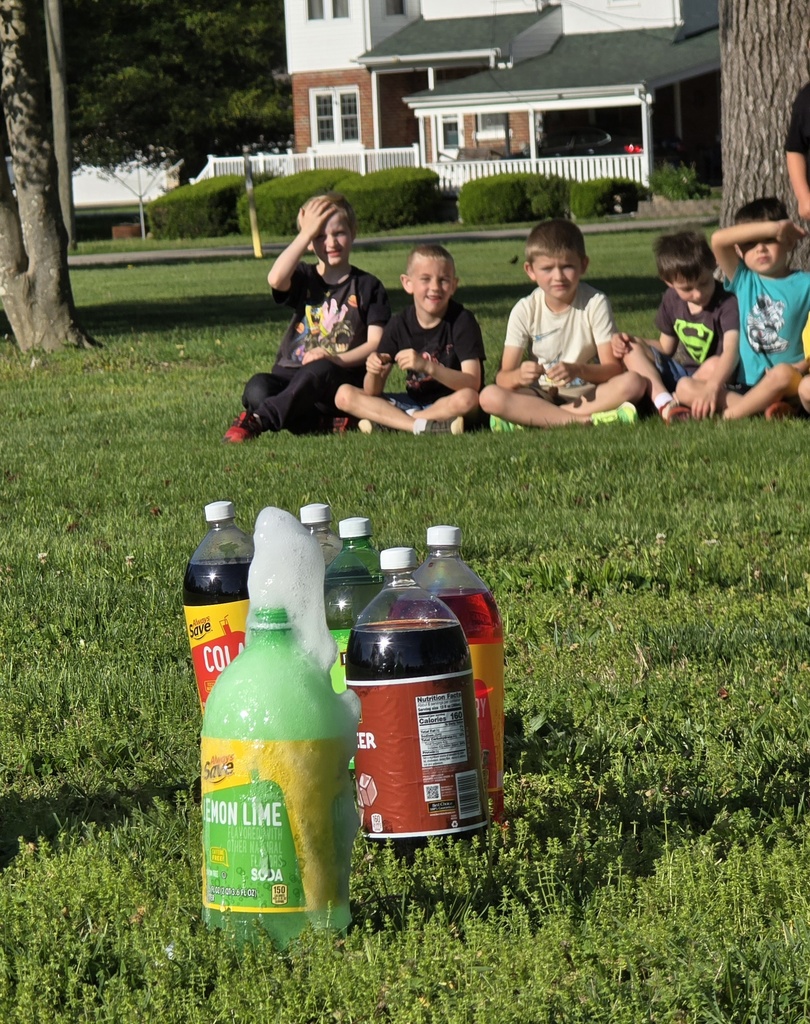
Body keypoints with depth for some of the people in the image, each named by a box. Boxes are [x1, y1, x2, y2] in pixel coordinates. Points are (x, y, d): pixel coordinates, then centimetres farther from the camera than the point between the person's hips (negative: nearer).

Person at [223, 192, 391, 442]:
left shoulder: (368, 286, 10)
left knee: (318, 371, -39)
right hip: (290, 374, 3)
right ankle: (315, 421, -37)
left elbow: (376, 343, 0)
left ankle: (257, 420, -48)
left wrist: (336, 359, -17)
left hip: (338, 378, -3)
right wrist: (307, 233, -5)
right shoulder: (304, 277, 15)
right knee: (257, 387, -30)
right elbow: (275, 280, -11)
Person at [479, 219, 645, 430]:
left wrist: (578, 370, -32)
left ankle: (532, 418, -29)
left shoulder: (595, 303, -6)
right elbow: (503, 378, -8)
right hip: (543, 395, 0)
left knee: (634, 382, -31)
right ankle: (580, 419, -30)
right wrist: (519, 376, -33)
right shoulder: (525, 311, -4)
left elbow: (613, 368, -12)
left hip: (588, 392, 0)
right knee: (489, 397, -27)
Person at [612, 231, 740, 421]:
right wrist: (634, 341, -9)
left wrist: (712, 387, -51)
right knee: (632, 349, -8)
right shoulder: (672, 299, 2)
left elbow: (731, 350, -33)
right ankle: (665, 403, -28)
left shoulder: (727, 303, -18)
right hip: (680, 372, 7)